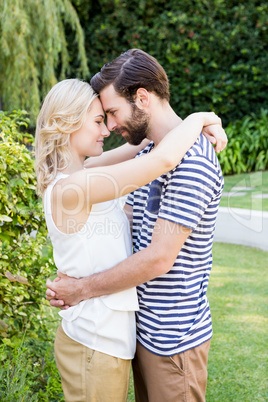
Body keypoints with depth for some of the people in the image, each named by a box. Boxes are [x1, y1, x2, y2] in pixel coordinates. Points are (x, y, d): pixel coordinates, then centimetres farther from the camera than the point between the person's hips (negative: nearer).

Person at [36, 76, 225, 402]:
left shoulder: (73, 177, 5)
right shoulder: (70, 188, -24)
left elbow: (144, 143, 13)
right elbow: (163, 159, -31)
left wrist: (197, 127, 1)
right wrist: (199, 117, -14)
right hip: (95, 347, -9)